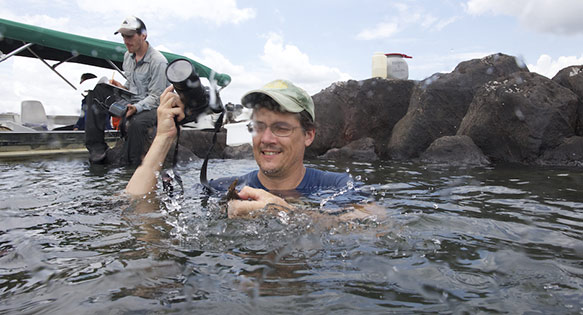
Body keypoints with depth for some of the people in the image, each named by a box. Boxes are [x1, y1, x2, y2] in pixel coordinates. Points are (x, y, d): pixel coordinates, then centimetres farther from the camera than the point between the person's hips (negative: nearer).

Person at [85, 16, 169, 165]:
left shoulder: (158, 62, -15)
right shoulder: (128, 56, 12)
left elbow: (156, 97, -18)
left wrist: (136, 107, -31)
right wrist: (122, 87, 3)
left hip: (152, 106, -8)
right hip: (131, 100, 8)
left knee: (137, 123, -40)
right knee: (97, 91, -8)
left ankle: (126, 165, -19)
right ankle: (97, 148, -10)